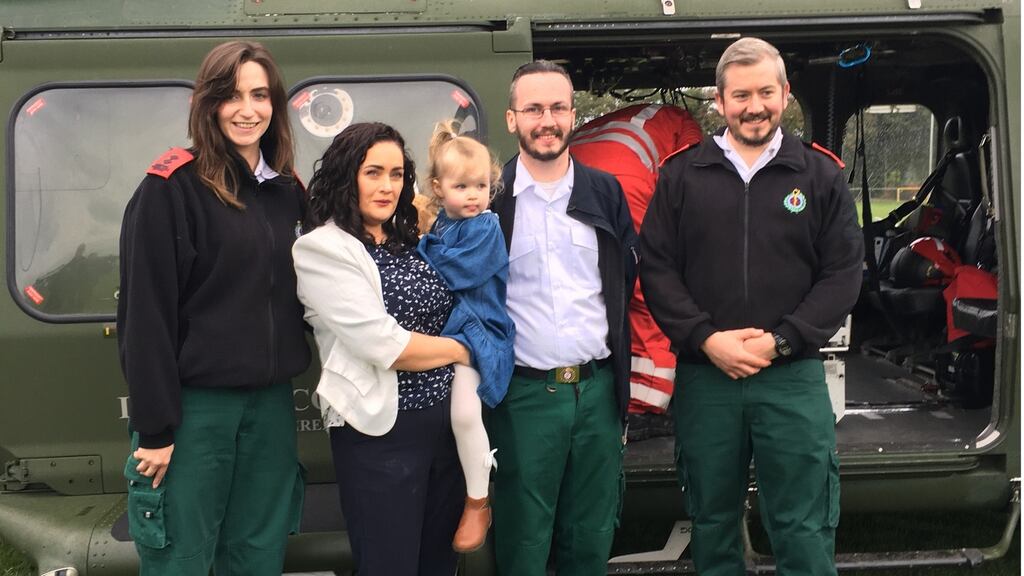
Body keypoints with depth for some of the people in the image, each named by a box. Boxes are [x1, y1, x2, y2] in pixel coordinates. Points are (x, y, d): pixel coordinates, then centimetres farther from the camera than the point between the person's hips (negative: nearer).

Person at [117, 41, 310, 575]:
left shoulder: (287, 191, 9)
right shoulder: (171, 188, -11)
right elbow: (145, 313, -13)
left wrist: (291, 375, 11)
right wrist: (154, 427, -14)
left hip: (272, 399, 6)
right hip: (195, 401, -6)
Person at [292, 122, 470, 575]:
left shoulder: (410, 240, 12)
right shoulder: (323, 248, -10)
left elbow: (451, 315, 20)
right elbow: (383, 344, -18)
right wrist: (461, 351, -7)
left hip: (445, 420, 7)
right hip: (380, 431, -7)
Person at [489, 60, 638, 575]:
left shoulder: (605, 192, 8)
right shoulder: (488, 197, -2)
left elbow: (629, 278, 13)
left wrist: (618, 367, 8)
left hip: (598, 389, 3)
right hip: (522, 393, -3)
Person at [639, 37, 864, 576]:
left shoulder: (820, 174, 4)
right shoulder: (682, 173, 5)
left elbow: (843, 274, 0)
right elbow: (657, 269, 1)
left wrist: (779, 342, -10)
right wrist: (707, 340, -11)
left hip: (793, 376, -1)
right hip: (703, 376, 1)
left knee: (804, 530, 3)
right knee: (712, 521, 13)